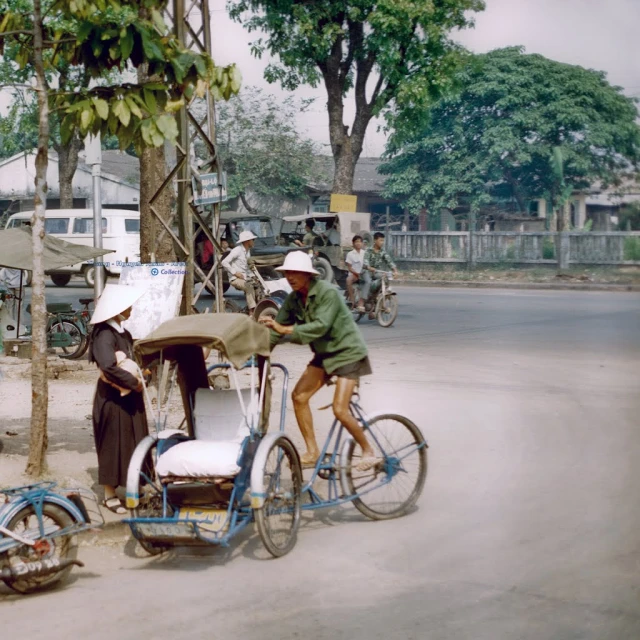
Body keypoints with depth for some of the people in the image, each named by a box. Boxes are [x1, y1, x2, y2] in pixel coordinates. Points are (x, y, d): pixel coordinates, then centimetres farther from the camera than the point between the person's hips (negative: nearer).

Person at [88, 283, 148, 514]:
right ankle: (110, 495, 8)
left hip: (130, 397, 9)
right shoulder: (105, 335, -17)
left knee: (134, 443, 11)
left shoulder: (124, 333, 12)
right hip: (113, 398, -9)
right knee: (114, 444, -1)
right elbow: (108, 366, -30)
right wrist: (134, 382, -21)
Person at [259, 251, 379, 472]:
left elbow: (321, 326, -34)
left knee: (340, 409, -15)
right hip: (324, 354, 7)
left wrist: (286, 330, -40)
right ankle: (312, 452, 6)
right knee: (299, 396, -5)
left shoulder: (328, 293, -23)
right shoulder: (293, 299, -2)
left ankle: (368, 452, 5)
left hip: (348, 352, -7)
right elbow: (276, 328, 0)